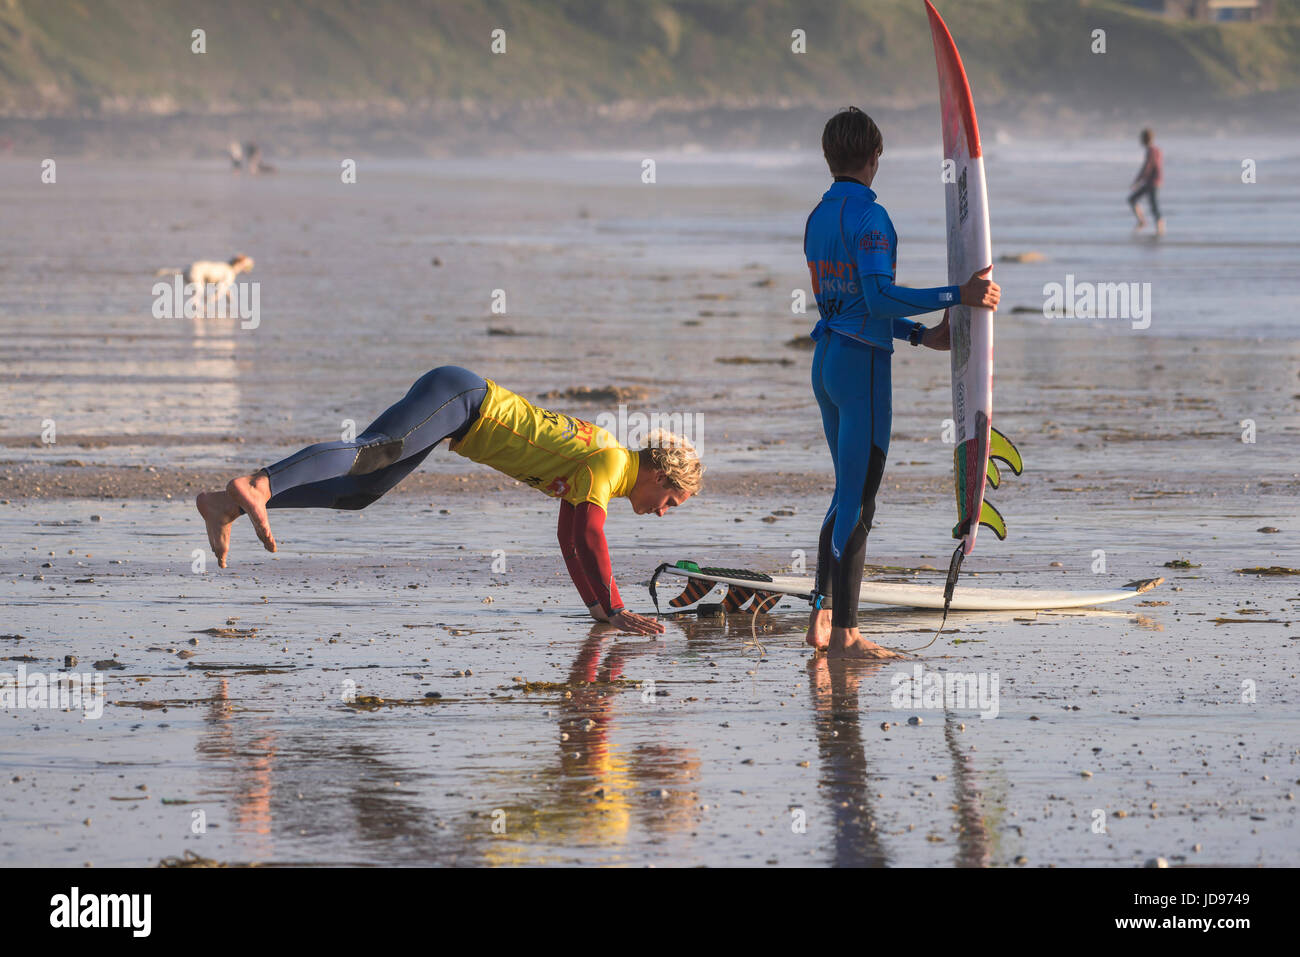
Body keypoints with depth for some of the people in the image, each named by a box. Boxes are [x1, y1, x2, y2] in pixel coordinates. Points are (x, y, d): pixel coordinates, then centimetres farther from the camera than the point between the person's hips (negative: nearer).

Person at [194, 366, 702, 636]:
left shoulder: (598, 466, 19)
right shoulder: (608, 463, -9)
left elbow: (570, 539, 29)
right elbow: (587, 538, -20)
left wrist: (595, 603, 27)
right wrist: (614, 610, -20)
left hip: (461, 411, 9)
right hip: (460, 397, -9)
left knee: (358, 491, 0)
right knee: (370, 453, -30)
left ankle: (225, 506, -9)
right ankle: (254, 485, -52)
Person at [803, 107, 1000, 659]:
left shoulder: (818, 218, 13)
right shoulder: (867, 215, -14)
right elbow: (879, 298, -24)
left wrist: (921, 335, 20)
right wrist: (958, 296, -23)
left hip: (826, 360, 9)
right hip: (862, 364, -9)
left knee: (847, 494, 16)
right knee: (859, 497, -5)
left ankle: (822, 618, 16)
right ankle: (845, 634, -5)